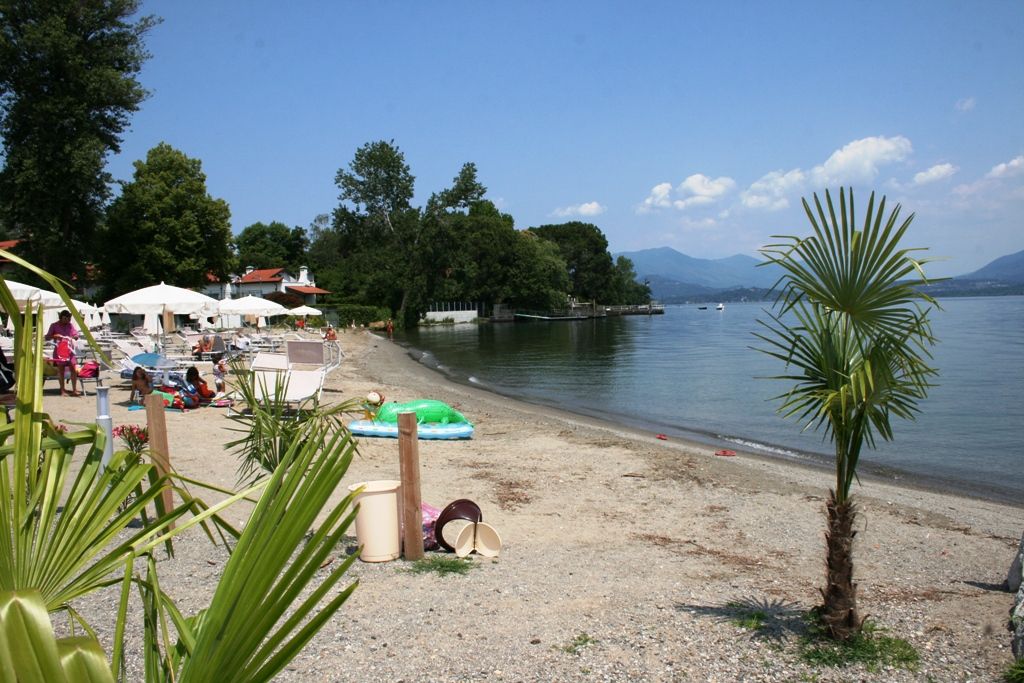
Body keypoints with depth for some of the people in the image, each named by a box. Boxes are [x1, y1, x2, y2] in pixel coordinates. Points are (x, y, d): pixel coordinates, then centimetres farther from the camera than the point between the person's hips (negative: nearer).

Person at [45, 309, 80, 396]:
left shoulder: (71, 325, 9)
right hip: (59, 350, -2)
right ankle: (62, 390, 7)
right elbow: (47, 337, 2)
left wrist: (72, 337, -15)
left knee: (73, 369, -5)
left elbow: (76, 336, 8)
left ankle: (74, 390, -2)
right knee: (61, 370, 2)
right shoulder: (54, 326, 2)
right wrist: (55, 336, -18)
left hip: (69, 350, 2)